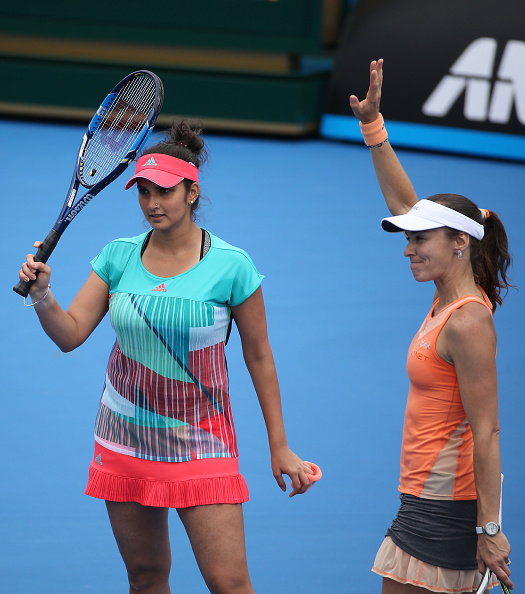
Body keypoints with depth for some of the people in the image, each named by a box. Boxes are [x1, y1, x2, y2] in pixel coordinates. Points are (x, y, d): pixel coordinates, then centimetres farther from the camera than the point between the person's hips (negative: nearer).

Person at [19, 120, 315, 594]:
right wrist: (42, 293, -23)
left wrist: (279, 447, 1)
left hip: (200, 444, -3)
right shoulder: (119, 256, 0)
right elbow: (70, 334, -2)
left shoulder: (231, 265, -9)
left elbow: (259, 357, -1)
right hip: (125, 441, 4)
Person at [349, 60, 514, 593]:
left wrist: (489, 529, -21)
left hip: (445, 509, -9)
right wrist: (373, 127, 15)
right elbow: (403, 204, 17)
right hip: (425, 498, 9)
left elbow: (486, 433, -20)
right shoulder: (450, 296, 8)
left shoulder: (467, 324, -17)